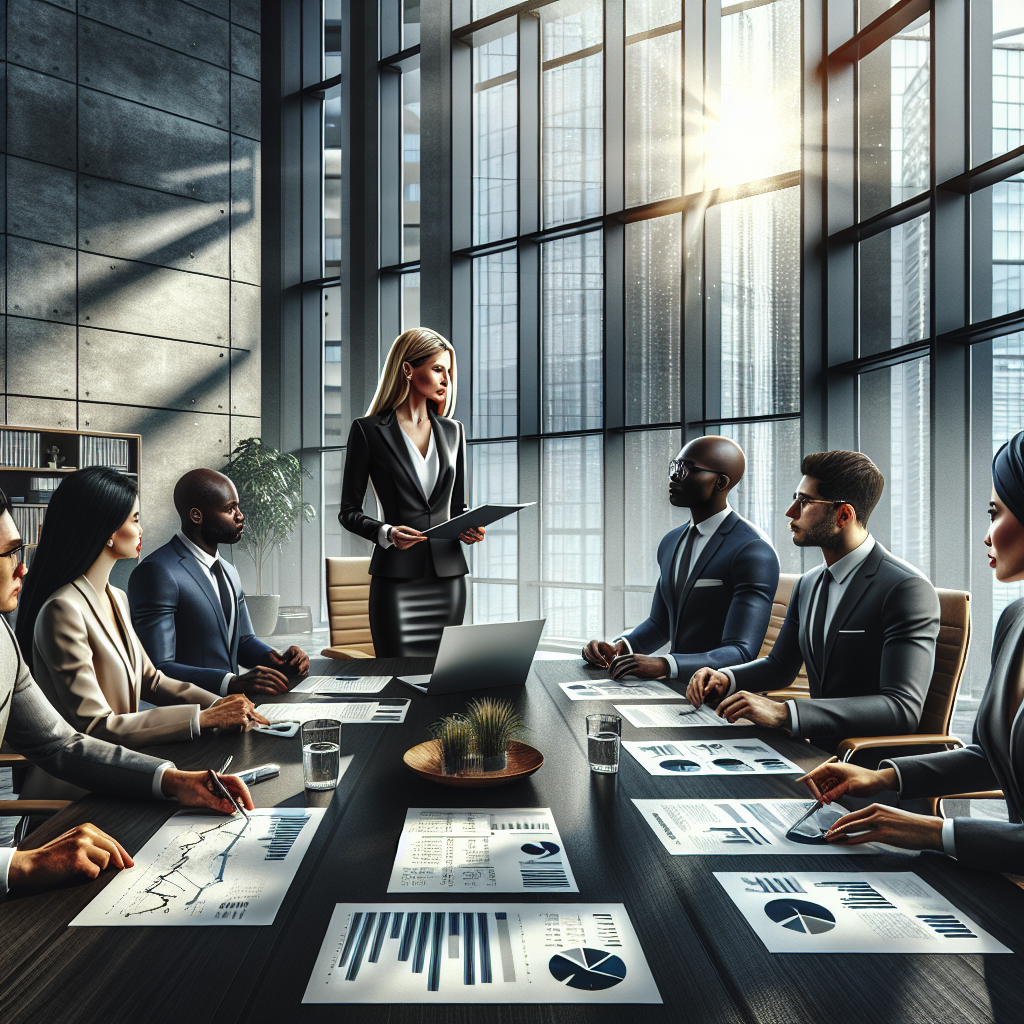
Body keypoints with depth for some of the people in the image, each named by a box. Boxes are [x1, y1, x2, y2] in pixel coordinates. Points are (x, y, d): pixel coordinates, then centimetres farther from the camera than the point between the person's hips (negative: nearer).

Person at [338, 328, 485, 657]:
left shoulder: (453, 431, 13)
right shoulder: (368, 430, 0)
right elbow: (348, 512, 1)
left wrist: (468, 529, -3)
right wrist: (386, 533, -17)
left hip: (447, 576, 4)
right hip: (397, 577, -4)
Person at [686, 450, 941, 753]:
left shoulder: (908, 590, -16)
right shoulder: (808, 585, 9)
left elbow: (903, 708, -25)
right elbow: (780, 666, 21)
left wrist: (785, 713, -34)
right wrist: (725, 679, -1)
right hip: (817, 750, 7)